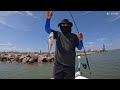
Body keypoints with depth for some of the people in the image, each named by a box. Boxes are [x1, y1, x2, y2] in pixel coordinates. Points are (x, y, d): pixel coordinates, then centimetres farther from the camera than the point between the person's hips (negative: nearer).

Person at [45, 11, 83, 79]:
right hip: (58, 64, 0)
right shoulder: (58, 34, 8)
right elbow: (47, 29, -2)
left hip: (70, 65, 0)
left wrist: (80, 40, -13)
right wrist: (48, 18, -18)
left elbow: (79, 48, 7)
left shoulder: (74, 36, 8)